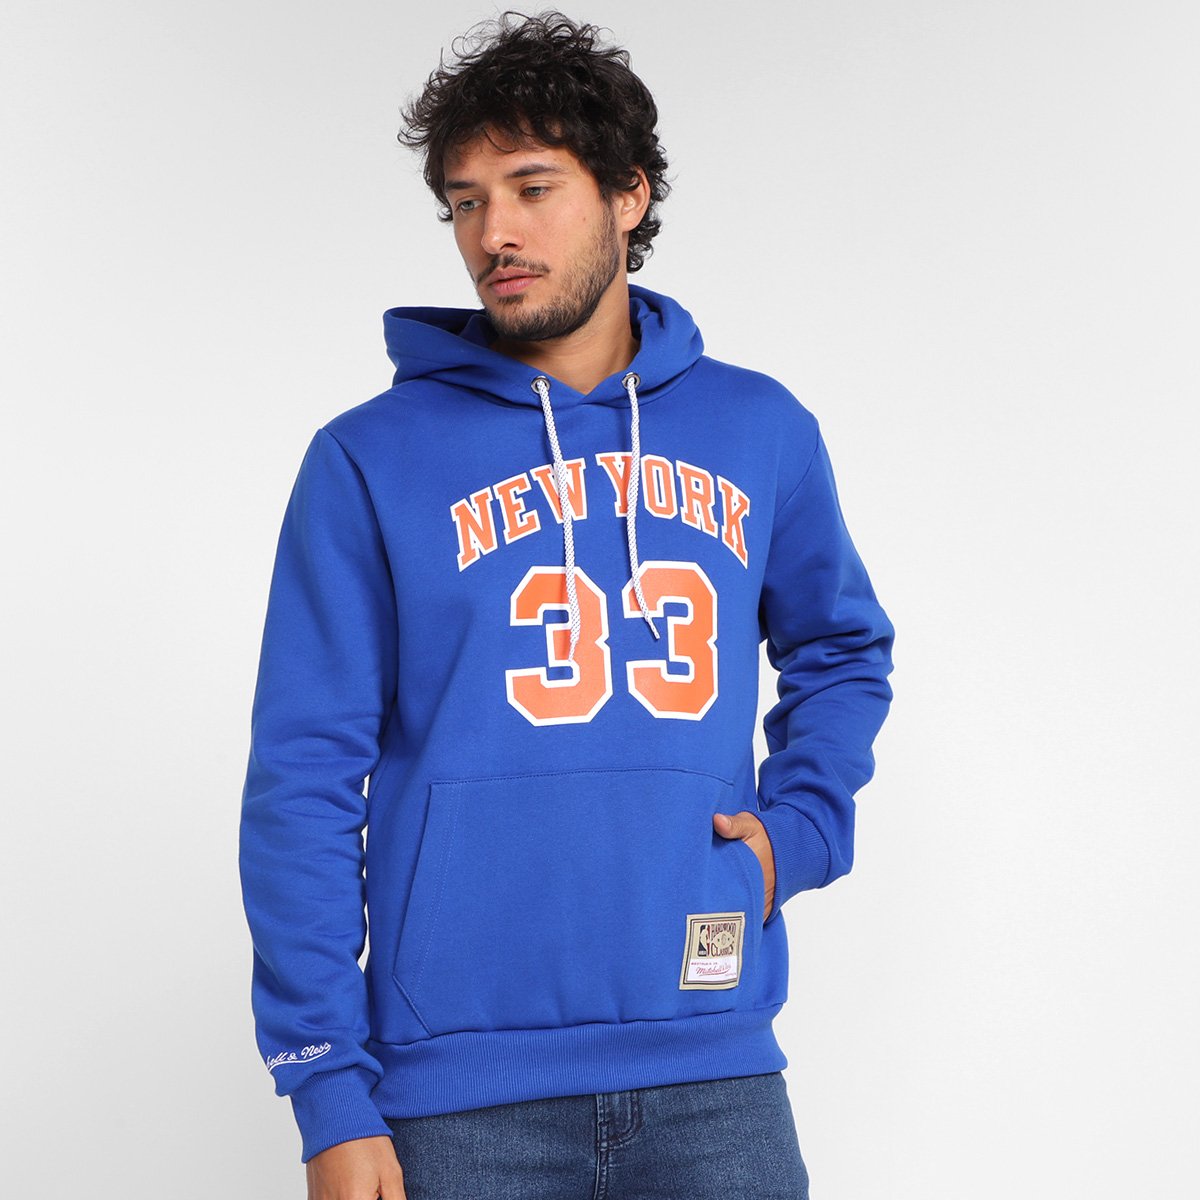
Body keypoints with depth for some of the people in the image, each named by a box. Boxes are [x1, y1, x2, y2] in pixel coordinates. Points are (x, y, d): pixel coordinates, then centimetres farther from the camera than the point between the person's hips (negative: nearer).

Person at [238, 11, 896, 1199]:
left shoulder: (763, 433, 8)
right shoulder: (371, 462, -1)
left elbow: (841, 650, 24)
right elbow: (303, 785, -3)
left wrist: (799, 826, 5)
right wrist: (330, 1095, -8)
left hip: (715, 1070, 2)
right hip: (462, 1090, -2)